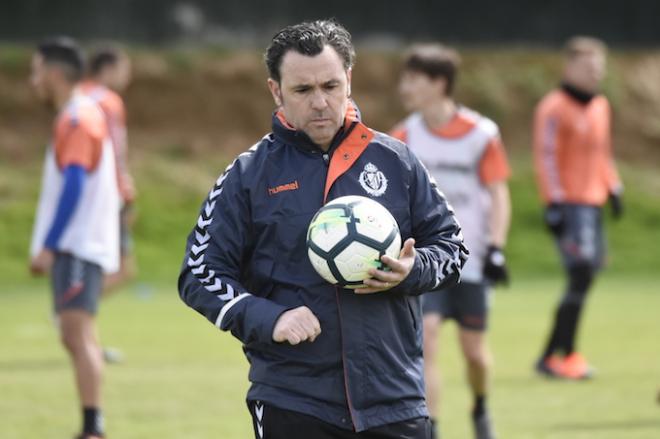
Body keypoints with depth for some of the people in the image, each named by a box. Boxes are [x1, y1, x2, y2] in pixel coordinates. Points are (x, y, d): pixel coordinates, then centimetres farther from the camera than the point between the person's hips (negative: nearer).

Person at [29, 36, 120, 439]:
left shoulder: (77, 120, -12)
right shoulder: (82, 115, 18)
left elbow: (73, 186, -21)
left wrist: (48, 246, -22)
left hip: (78, 247, -10)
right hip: (75, 247, 10)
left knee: (78, 331, -17)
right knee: (76, 337, 12)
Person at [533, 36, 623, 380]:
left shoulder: (600, 106, 15)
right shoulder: (554, 109, -10)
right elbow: (545, 157, -13)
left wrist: (613, 189, 21)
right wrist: (554, 203, -17)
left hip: (592, 203, 9)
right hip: (569, 204, -9)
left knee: (590, 269, 8)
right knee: (581, 274, -16)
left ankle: (565, 352, 16)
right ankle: (554, 356, -13)